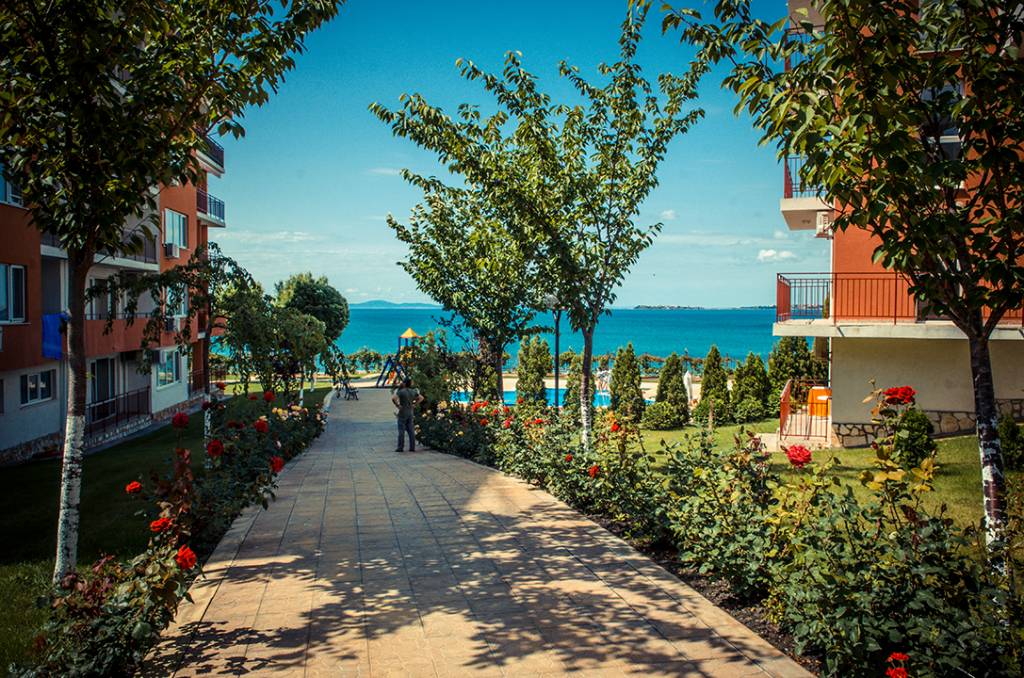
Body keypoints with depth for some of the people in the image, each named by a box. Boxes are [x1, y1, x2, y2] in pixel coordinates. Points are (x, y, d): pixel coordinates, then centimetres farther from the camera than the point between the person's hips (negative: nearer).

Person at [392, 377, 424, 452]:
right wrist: (414, 404, 11)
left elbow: (393, 398, -28)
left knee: (401, 431, -2)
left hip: (402, 413, -6)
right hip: (410, 413, 6)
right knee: (411, 431, 7)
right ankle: (412, 447, 7)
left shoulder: (401, 391, -14)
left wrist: (397, 405, -15)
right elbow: (421, 398, 16)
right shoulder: (413, 391, 6)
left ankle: (400, 447, -1)